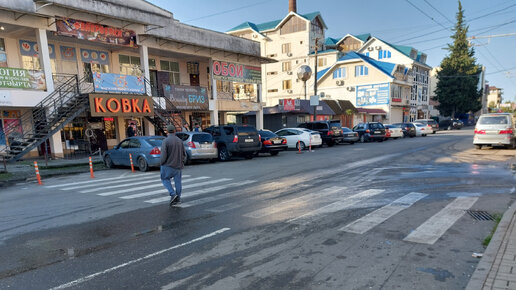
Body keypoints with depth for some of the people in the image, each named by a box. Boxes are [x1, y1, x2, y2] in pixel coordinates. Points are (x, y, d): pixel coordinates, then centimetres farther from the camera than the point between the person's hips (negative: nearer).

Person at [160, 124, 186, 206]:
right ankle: (178, 197, 17)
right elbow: (184, 154, 5)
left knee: (165, 179, 13)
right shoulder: (179, 141, 1)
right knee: (177, 181, 12)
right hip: (178, 165, 4)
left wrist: (161, 163, -2)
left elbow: (163, 155, -18)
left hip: (168, 165, -4)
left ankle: (173, 194, -2)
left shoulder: (165, 141, -13)